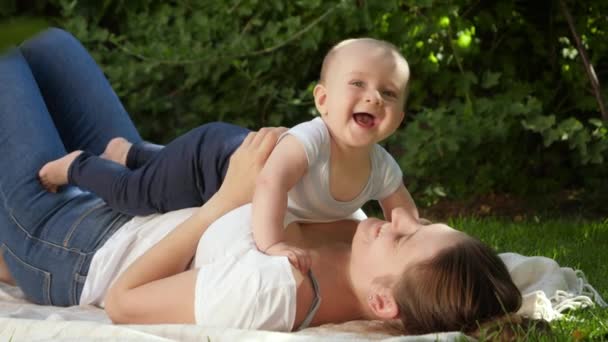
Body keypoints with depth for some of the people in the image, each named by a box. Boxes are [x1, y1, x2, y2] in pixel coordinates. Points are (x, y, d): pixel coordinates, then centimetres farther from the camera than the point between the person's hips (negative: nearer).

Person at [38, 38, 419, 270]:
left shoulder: (383, 168, -23)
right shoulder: (311, 139, -45)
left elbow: (408, 220, -9)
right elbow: (270, 182, -60)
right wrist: (271, 243, -69)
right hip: (208, 153, -7)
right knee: (134, 194, 4)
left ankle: (125, 153, 56)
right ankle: (77, 165, 34)